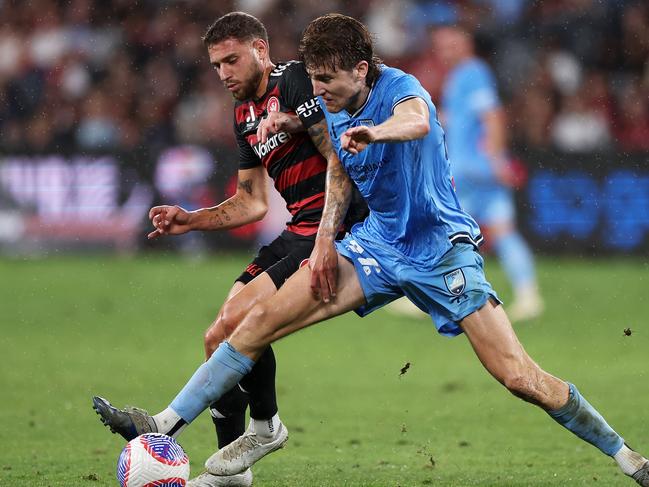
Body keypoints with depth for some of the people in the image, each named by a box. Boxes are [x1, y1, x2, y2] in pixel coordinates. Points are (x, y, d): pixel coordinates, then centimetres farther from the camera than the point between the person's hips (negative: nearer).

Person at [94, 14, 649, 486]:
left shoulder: (400, 89, -22)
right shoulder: (335, 108, 0)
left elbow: (418, 122, -49)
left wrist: (374, 132, -71)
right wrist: (326, 239, 6)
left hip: (440, 247, -6)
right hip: (378, 244, 6)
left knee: (520, 377, -14)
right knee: (263, 319, -8)